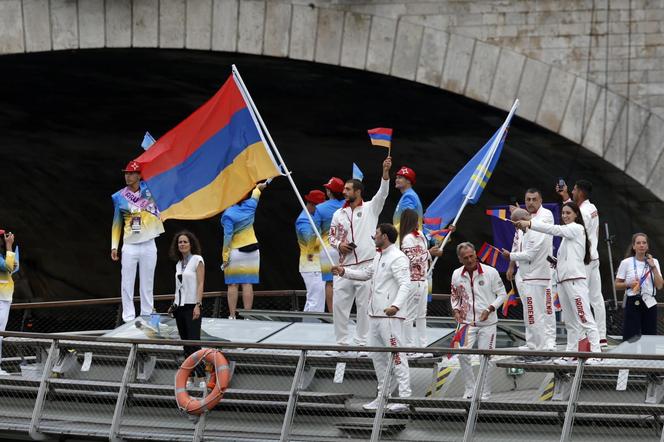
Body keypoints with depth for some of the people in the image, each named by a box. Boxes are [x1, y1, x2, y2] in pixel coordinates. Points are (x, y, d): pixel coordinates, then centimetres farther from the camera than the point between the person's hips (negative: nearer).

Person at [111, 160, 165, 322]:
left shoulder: (149, 189, 1)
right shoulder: (120, 197, 3)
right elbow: (117, 222, 8)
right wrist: (114, 246, 5)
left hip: (148, 246, 0)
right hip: (129, 246, 0)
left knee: (147, 284, 6)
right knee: (127, 284, -2)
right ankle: (128, 319, 2)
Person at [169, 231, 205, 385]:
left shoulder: (197, 260, -4)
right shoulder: (178, 264, 15)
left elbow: (200, 284, -10)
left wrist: (198, 305, -18)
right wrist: (174, 305, 14)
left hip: (192, 306, -7)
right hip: (180, 307, 7)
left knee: (194, 342, -14)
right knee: (186, 343, 6)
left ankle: (201, 377, -16)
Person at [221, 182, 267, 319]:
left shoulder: (228, 215, -12)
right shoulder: (250, 205, 1)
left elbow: (228, 236, -14)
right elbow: (255, 195, 25)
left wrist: (225, 256, -10)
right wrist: (259, 187, 47)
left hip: (235, 251, -4)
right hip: (252, 250, 4)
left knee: (233, 284, 0)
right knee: (247, 283, 1)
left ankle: (232, 315, -4)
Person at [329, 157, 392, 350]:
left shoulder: (370, 208, 2)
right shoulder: (339, 214, 13)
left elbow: (382, 193, -12)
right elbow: (332, 237, 19)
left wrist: (385, 171, -26)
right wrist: (339, 244, -4)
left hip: (366, 266, -4)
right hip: (345, 266, 4)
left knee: (365, 305, -1)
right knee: (339, 304, 3)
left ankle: (362, 343, 5)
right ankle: (342, 342, 12)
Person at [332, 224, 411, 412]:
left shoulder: (397, 258, -13)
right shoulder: (379, 257, 18)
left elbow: (405, 285, -23)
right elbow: (367, 273, 35)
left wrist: (396, 306, -37)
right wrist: (344, 272, 28)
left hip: (390, 316, -10)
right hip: (375, 314, 10)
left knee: (396, 355, -11)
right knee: (378, 356, 14)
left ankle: (404, 397, -12)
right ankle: (383, 395, 22)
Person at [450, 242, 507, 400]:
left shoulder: (490, 272, -8)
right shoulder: (457, 275, 2)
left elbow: (502, 294, -1)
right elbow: (454, 296, 18)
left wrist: (490, 309, -15)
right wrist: (456, 310, -1)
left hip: (487, 323, -2)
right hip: (466, 322, 3)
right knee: (462, 355, -7)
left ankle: (485, 393, 13)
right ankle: (470, 390, 9)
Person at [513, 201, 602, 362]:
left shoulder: (577, 228, -4)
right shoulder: (567, 233, 22)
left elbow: (554, 229, -17)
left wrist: (529, 223, -24)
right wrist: (557, 264, 4)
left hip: (576, 280, -9)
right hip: (563, 281, 9)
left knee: (585, 319, -12)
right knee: (571, 322, 11)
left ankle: (595, 353, -14)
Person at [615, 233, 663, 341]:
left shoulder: (654, 262, 7)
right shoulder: (626, 263, 0)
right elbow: (617, 285, 3)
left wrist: (653, 267, -8)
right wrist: (629, 284, -16)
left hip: (649, 303, 3)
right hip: (633, 303, -3)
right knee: (630, 338, -6)